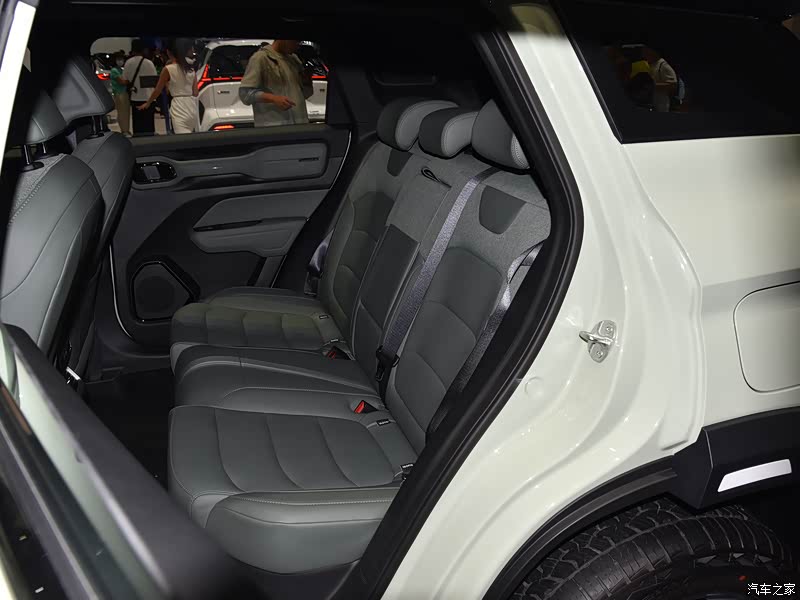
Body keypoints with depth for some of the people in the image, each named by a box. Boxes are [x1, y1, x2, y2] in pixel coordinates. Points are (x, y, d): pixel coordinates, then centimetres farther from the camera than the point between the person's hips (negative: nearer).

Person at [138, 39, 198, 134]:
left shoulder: (168, 69, -3)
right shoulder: (191, 68, 10)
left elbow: (157, 90, 6)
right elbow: (195, 92, 12)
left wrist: (148, 103, 22)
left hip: (179, 109, -6)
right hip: (192, 107, 6)